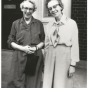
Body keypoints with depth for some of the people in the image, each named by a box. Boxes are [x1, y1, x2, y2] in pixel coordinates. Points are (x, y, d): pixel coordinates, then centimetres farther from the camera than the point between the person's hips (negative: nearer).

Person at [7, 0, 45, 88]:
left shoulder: (39, 24, 6)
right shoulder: (16, 23, 5)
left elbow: (43, 40, 10)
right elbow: (10, 42, 5)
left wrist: (36, 47, -10)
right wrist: (22, 48, -10)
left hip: (35, 57, 0)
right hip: (20, 57, 0)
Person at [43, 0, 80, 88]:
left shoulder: (71, 23, -6)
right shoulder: (48, 26, 8)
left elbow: (75, 45, -7)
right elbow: (46, 45, 11)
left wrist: (73, 64, -10)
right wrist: (45, 63, 11)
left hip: (64, 57, -4)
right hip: (50, 57, 4)